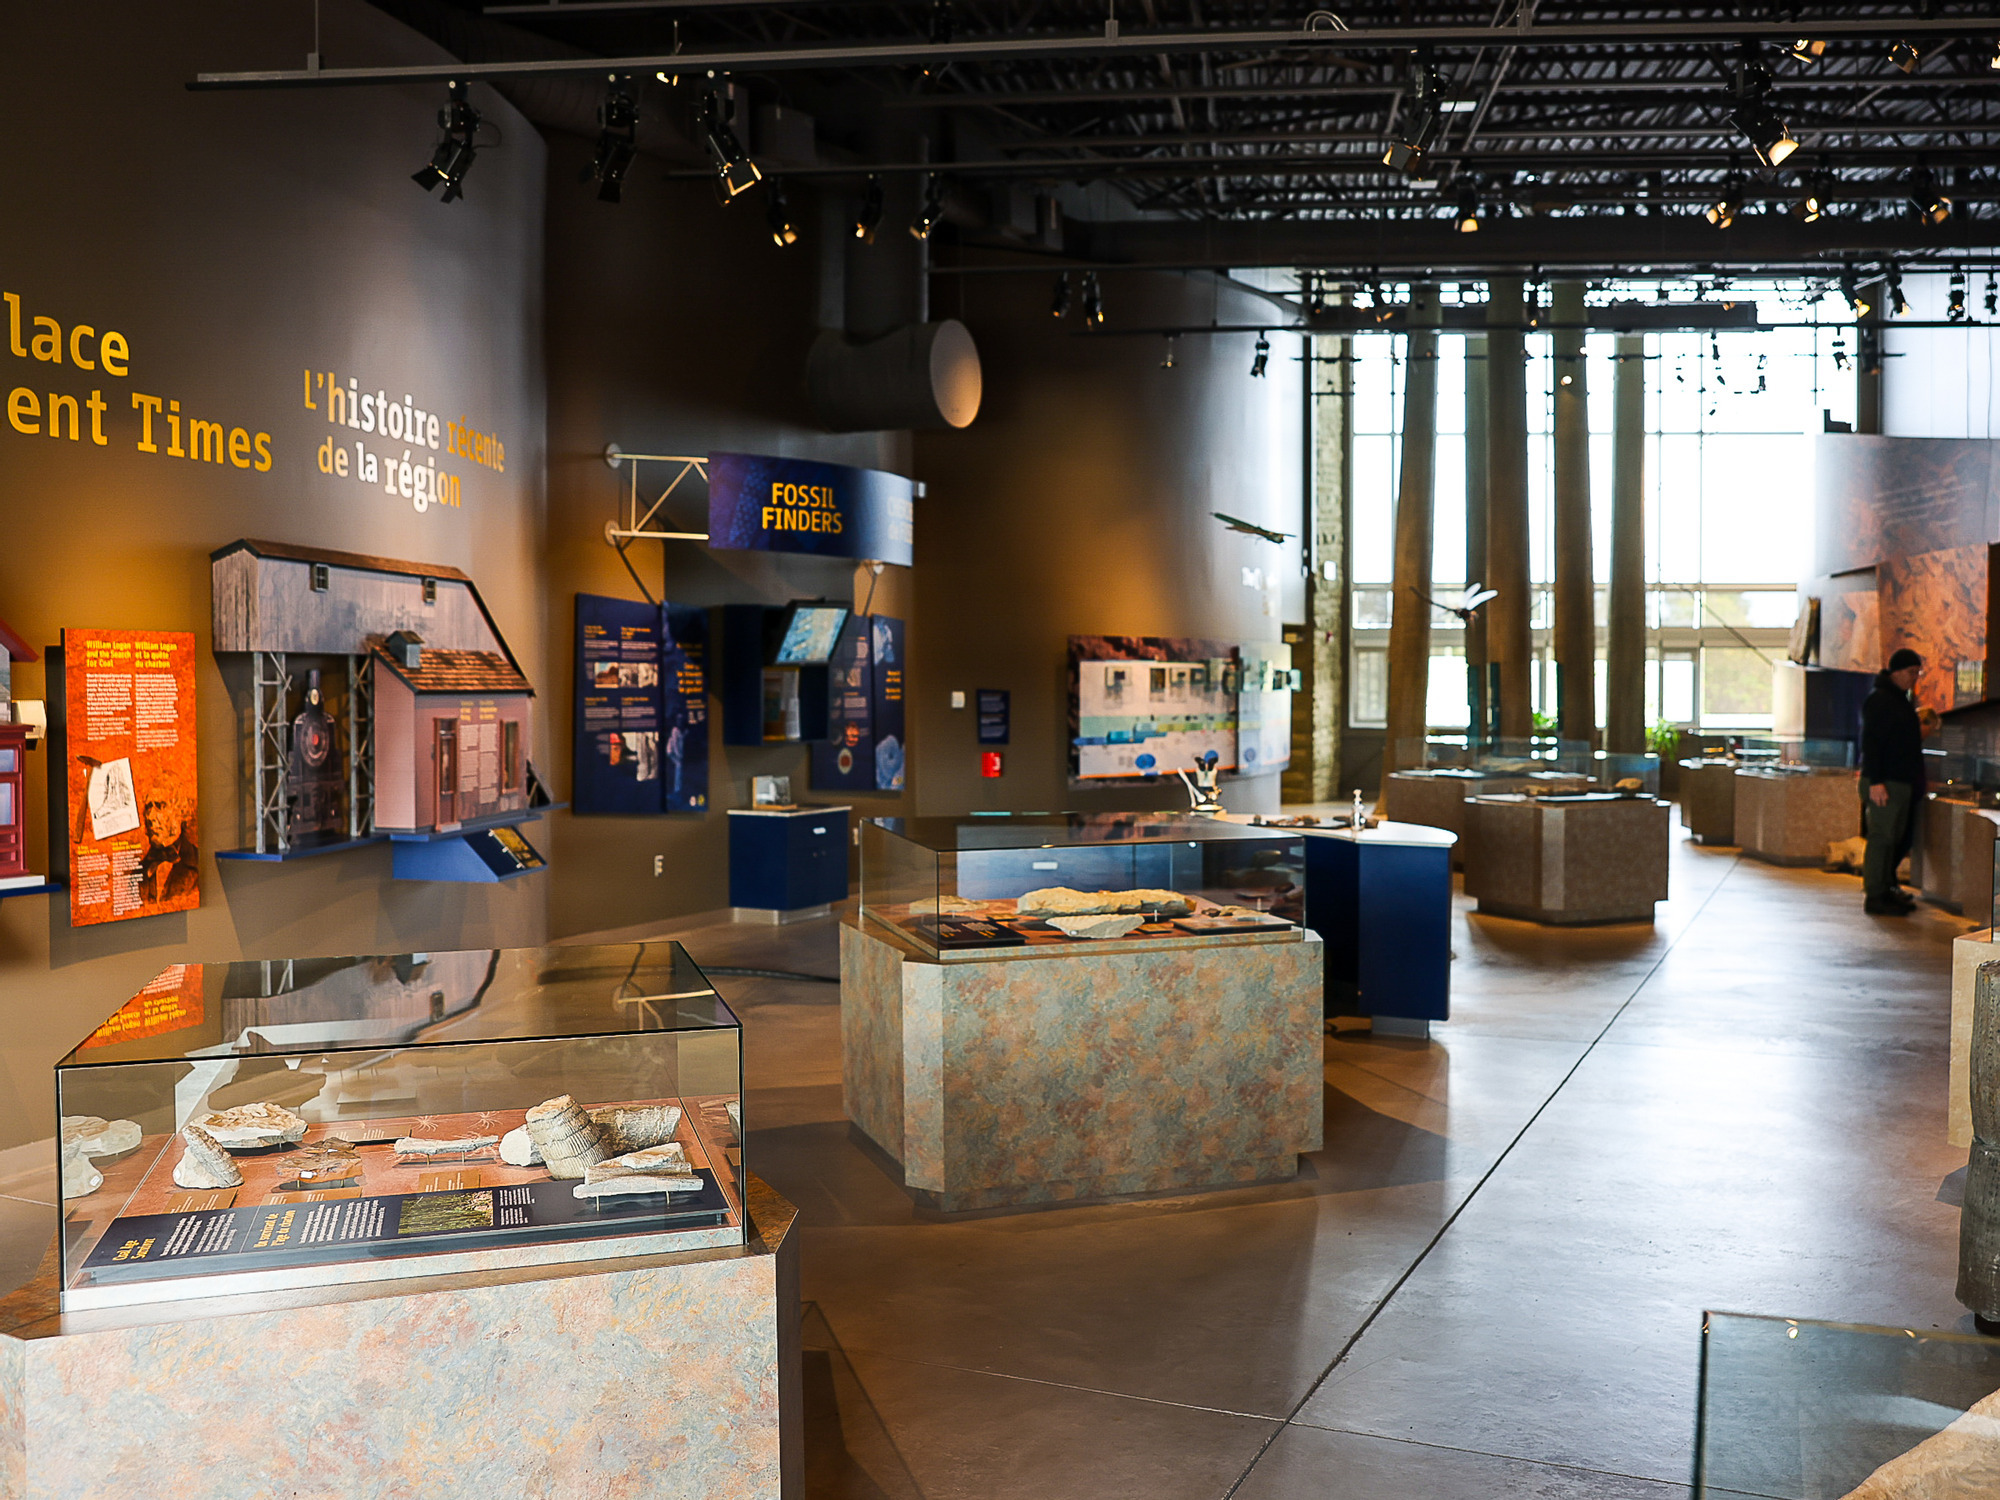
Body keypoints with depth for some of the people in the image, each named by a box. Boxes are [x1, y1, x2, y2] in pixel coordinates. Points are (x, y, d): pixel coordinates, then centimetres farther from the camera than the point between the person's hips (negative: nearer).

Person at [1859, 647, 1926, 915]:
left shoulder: (1901, 700, 19)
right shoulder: (1879, 700, -12)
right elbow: (1870, 742, -19)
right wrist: (1875, 781, -23)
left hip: (1903, 782, 10)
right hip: (1885, 784, -10)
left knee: (1899, 839, 13)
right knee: (1882, 839, -8)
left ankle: (1887, 890, 22)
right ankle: (1875, 898, -3)